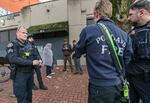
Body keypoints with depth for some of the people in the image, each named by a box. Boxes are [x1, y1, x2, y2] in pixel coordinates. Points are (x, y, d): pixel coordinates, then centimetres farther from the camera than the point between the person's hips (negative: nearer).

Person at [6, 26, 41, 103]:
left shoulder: (28, 44, 7)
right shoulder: (12, 45, -12)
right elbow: (13, 59, -27)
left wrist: (38, 61, -5)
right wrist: (31, 62, -28)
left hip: (30, 73, 6)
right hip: (20, 75, -6)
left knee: (29, 95, 20)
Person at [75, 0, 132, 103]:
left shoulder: (88, 30, -14)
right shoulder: (125, 35, -1)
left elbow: (78, 53, 1)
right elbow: (126, 61, 4)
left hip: (100, 86, -4)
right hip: (118, 85, 5)